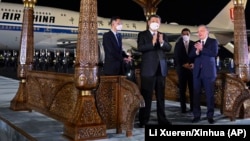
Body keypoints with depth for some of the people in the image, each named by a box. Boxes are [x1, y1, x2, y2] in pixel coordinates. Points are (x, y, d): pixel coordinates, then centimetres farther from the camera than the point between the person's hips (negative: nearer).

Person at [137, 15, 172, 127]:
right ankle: (143, 120, 3)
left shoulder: (163, 35, 15)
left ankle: (162, 119, 16)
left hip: (161, 69, 5)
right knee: (146, 96, -2)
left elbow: (169, 48, 1)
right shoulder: (142, 34, 2)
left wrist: (162, 42, -18)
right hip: (148, 69, -4)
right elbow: (140, 48, -13)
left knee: (161, 96, 9)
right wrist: (152, 43, -25)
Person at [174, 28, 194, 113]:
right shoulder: (178, 44, 8)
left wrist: (193, 64, -13)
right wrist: (183, 64, -11)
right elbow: (176, 57, 2)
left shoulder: (193, 44, 8)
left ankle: (193, 107, 5)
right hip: (182, 69, 0)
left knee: (192, 89, -1)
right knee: (182, 89, 0)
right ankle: (183, 108, 4)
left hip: (192, 69, 0)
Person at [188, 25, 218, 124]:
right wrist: (197, 51, -15)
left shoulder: (213, 41, 5)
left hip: (209, 71, -3)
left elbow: (214, 53, -11)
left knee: (209, 94, 0)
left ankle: (210, 116, 7)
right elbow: (190, 55, 4)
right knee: (196, 94, 1)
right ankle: (196, 115, 7)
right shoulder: (196, 43, 16)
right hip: (197, 72, 3)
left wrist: (202, 49, -14)